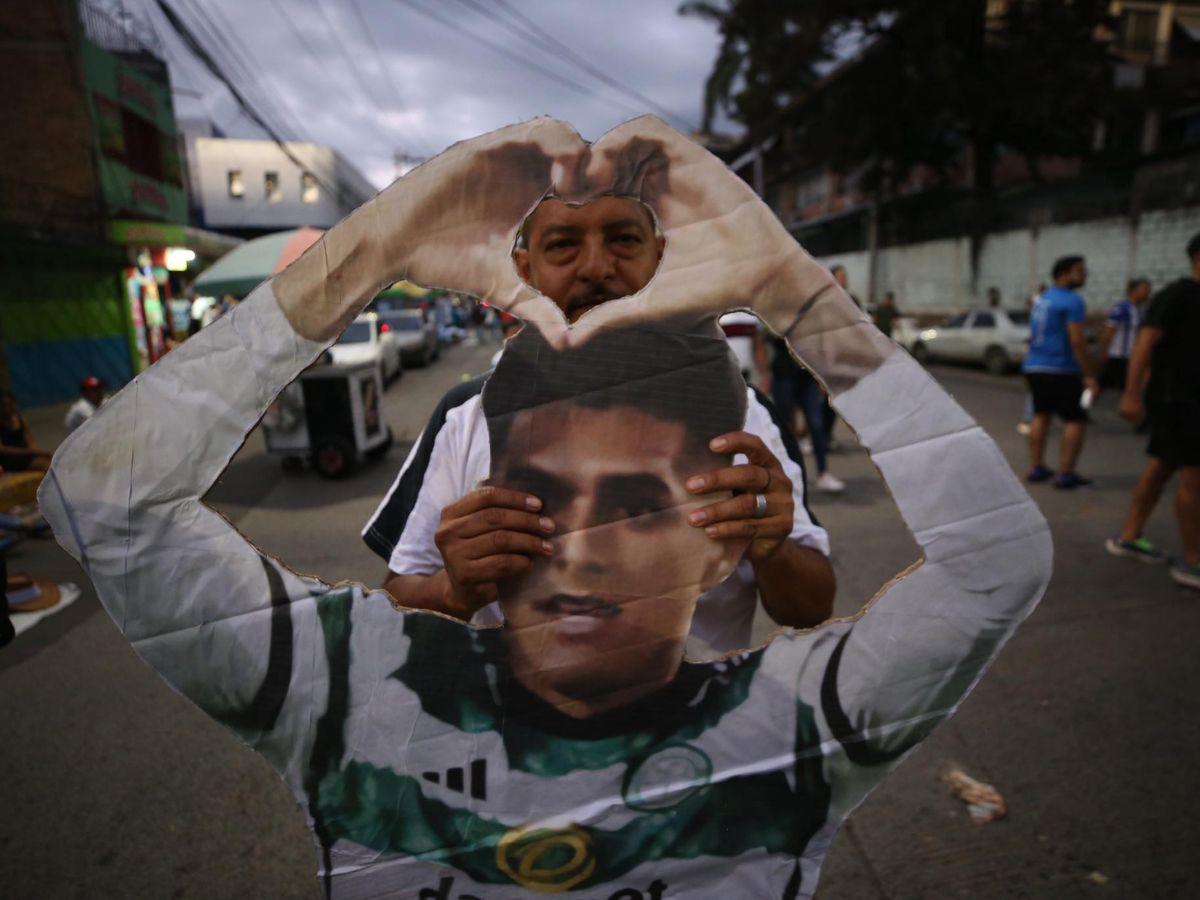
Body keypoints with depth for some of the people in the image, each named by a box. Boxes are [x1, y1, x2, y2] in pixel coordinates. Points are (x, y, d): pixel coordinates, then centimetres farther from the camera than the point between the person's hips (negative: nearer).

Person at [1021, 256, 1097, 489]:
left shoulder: (1042, 299, 15)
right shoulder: (1072, 301, -11)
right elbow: (1077, 340, -17)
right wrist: (1088, 376, -16)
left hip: (1034, 367, 8)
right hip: (1061, 370, -8)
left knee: (1041, 415, 15)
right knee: (1076, 420, -1)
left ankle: (1036, 468, 15)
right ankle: (1065, 473, -4)